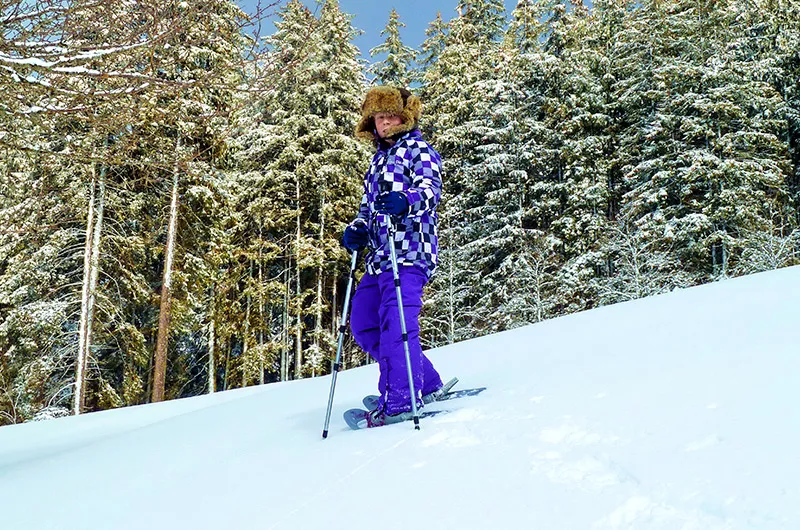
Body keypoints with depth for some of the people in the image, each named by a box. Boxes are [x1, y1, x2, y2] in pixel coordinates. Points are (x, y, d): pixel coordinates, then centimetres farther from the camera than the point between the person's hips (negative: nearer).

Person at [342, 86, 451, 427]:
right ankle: (427, 385, 16)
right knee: (364, 324, 8)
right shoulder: (378, 160, 27)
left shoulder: (417, 149, 3)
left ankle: (401, 401, -17)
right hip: (380, 255, 9)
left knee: (396, 321, -19)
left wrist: (406, 200, -37)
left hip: (409, 250, -9)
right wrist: (357, 231, 9)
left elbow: (431, 187, -16)